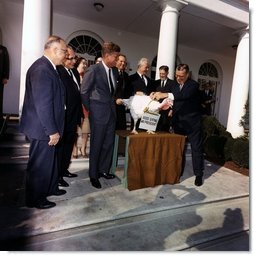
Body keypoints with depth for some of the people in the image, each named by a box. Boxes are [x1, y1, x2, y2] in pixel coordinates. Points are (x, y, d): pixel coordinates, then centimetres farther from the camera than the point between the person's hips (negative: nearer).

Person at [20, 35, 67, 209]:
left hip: (48, 126, 10)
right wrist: (52, 131, -20)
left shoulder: (48, 67, 10)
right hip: (43, 129, -10)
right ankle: (35, 199, 27)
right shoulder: (42, 69, -21)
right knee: (40, 164, 7)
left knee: (51, 159, 22)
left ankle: (50, 188, 42)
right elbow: (42, 104, -25)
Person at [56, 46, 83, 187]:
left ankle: (64, 169, 35)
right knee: (60, 146, 4)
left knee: (69, 145, 18)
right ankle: (58, 175, 20)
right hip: (63, 118, -8)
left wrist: (80, 114, 14)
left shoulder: (75, 72, 12)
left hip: (73, 117, 8)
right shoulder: (58, 72, -15)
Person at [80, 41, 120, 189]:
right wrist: (89, 109, -3)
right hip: (98, 113, -6)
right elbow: (84, 92, -6)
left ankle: (103, 170, 29)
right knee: (96, 145, 3)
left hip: (111, 112, 6)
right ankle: (94, 175, 19)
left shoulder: (114, 72, 10)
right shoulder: (94, 69, -9)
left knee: (109, 143, 12)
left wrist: (113, 102, 6)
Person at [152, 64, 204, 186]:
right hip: (178, 122, 5)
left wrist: (164, 95, -39)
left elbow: (184, 95, -31)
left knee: (196, 148, 2)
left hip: (192, 122, -5)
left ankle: (198, 175, 13)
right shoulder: (174, 85, 8)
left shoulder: (193, 85, -12)